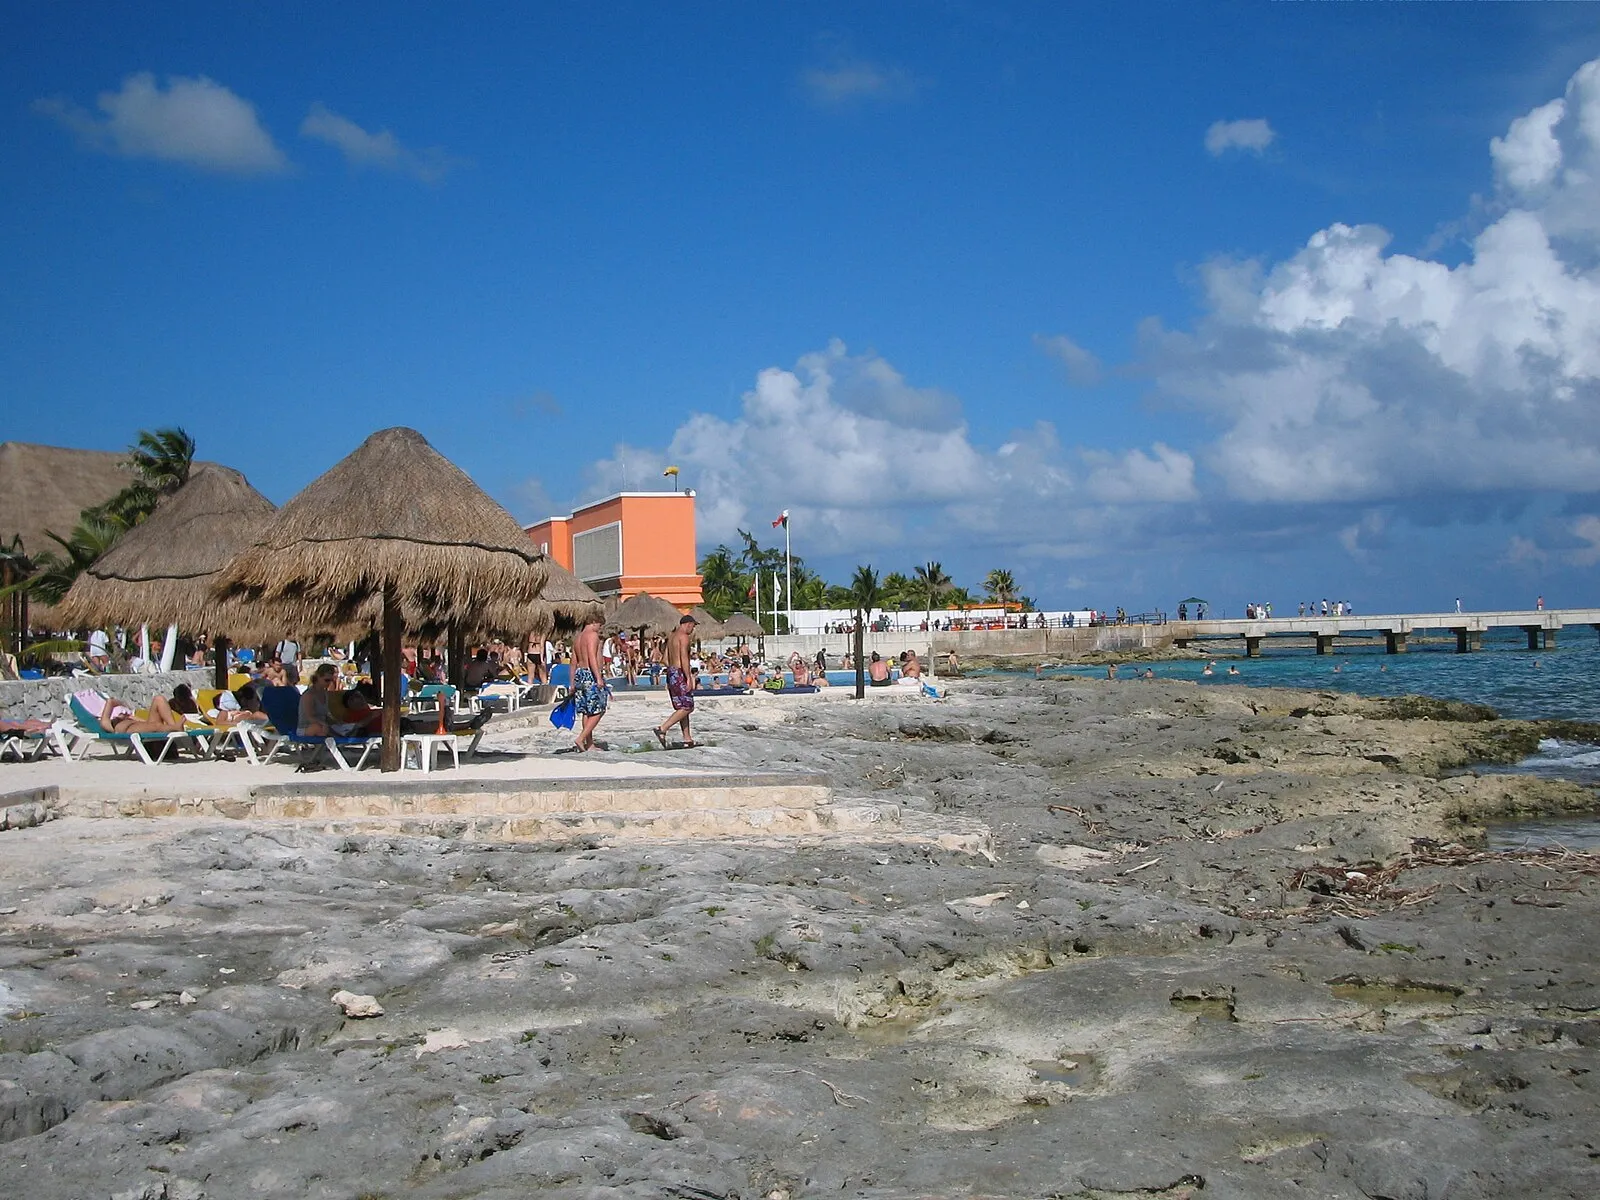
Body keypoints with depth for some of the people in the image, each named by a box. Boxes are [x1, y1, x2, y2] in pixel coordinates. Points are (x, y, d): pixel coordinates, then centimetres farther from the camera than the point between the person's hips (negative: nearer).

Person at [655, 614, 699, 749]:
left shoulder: (672, 637, 18)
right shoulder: (684, 636, -11)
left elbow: (666, 660, 19)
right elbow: (684, 658, -20)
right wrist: (689, 678, -22)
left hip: (670, 672, 10)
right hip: (679, 673, -10)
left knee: (682, 707, 11)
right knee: (687, 707, -9)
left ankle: (687, 738, 11)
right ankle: (662, 730, -17)